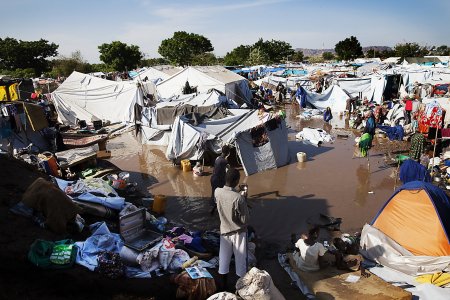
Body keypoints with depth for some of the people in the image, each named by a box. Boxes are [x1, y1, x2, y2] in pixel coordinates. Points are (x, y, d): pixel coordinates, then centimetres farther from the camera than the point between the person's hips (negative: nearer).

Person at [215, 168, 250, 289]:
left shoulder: (217, 192, -13)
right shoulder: (239, 198, -28)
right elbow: (245, 220, -19)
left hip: (225, 230, 4)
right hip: (239, 232, -4)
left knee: (224, 258, 20)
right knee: (240, 260, 15)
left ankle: (224, 284, 35)